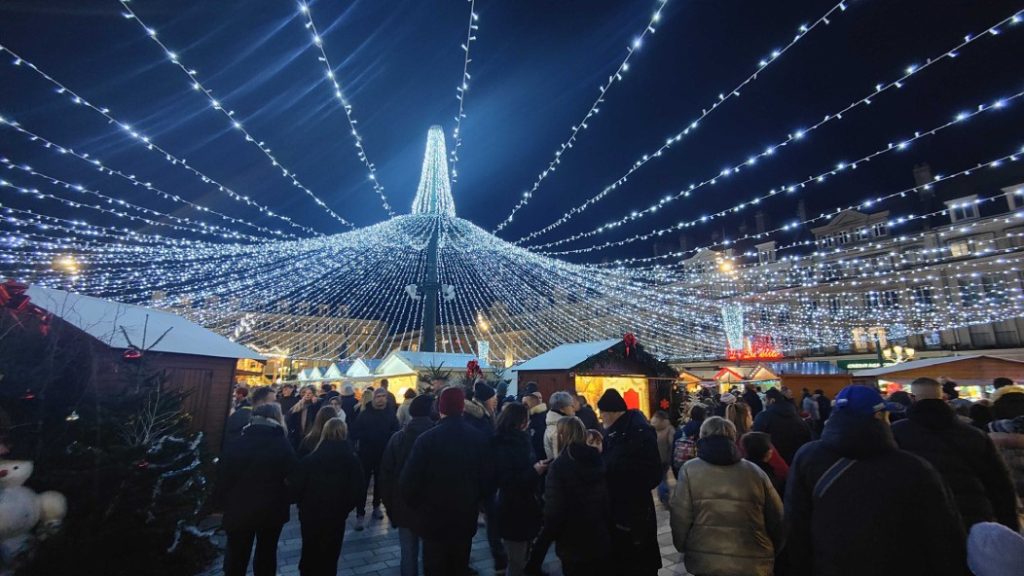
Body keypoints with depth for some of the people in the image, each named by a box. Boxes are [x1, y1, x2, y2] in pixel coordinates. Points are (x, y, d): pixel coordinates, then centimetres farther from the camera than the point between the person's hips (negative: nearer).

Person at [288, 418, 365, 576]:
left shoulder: (309, 460, -16)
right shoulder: (353, 461, -14)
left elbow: (295, 488, -12)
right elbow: (356, 492, -10)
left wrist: (303, 505, 8)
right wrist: (344, 508, 8)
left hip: (310, 516, 1)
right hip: (336, 517, 0)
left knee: (309, 555, 24)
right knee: (329, 558, 16)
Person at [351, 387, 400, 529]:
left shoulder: (390, 414, -1)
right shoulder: (364, 413, -3)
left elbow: (395, 433, -7)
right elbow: (354, 433, -7)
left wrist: (384, 436, -22)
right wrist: (367, 436, -19)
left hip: (383, 454, 2)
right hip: (365, 454, -2)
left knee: (379, 483, 16)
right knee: (363, 484, -3)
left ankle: (376, 506, 35)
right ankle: (360, 514, 5)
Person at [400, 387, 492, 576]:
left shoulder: (427, 438, -19)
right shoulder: (479, 438, -9)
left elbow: (408, 481, -16)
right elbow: (488, 478, -4)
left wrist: (417, 506, 3)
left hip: (434, 517, -3)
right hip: (466, 516, 3)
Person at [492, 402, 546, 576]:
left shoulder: (521, 439, 4)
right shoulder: (502, 446, -18)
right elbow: (507, 481, -23)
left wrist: (540, 466, -3)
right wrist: (534, 471, -23)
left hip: (526, 507, 7)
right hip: (513, 511, -7)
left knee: (523, 559, 21)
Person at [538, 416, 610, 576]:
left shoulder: (559, 465, -19)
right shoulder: (599, 460, -3)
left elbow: (554, 509, -18)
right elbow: (610, 499, 1)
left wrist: (547, 536, -2)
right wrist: (609, 529, 12)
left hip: (574, 544, -4)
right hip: (602, 539, 5)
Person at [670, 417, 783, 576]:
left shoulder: (690, 470, -4)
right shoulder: (755, 471, 3)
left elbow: (680, 518, -7)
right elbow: (777, 519, 7)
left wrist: (683, 548, 11)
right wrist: (771, 552, 25)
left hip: (705, 562, -2)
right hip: (753, 563, 2)